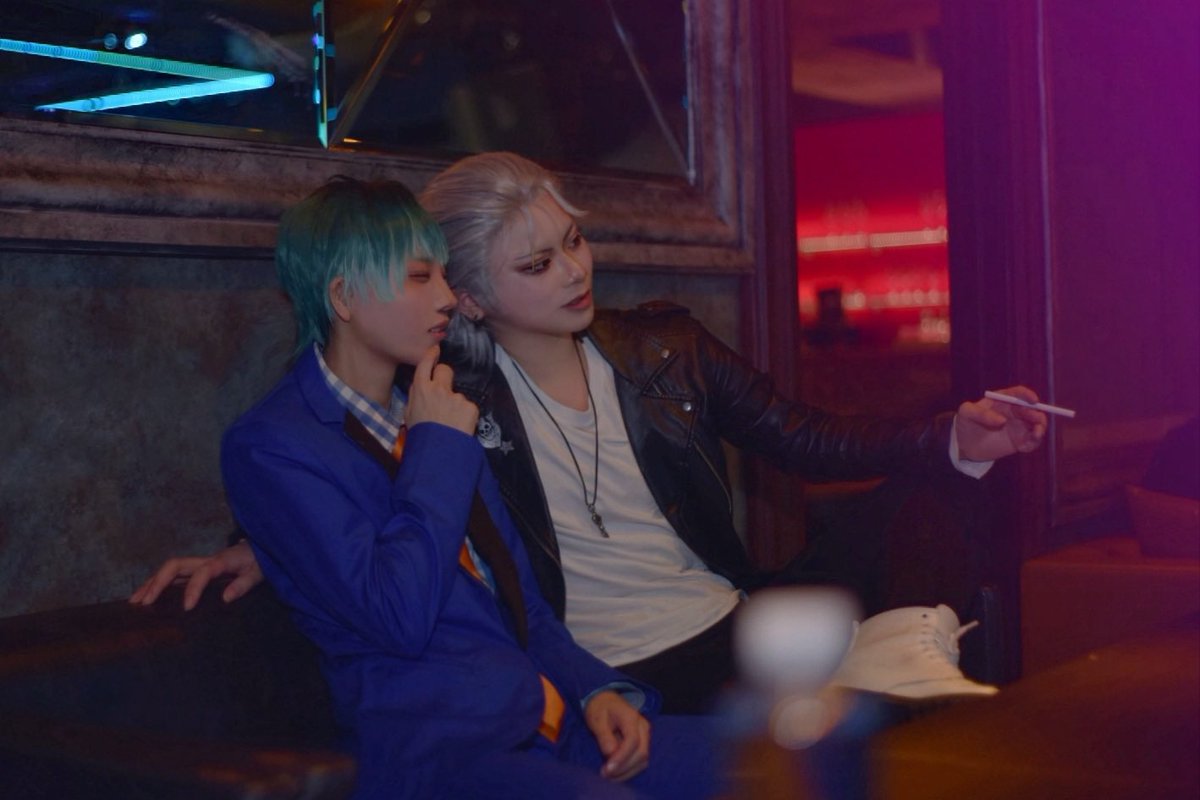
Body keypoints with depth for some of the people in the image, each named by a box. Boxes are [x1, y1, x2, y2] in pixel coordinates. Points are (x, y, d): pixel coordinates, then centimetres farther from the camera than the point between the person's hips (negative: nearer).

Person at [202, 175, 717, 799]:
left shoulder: (430, 415, 20)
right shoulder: (269, 445, -4)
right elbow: (397, 617, -16)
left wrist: (595, 687, 4)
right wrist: (438, 447, -6)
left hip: (550, 718, 7)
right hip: (435, 748, -7)